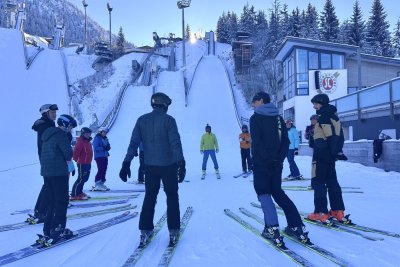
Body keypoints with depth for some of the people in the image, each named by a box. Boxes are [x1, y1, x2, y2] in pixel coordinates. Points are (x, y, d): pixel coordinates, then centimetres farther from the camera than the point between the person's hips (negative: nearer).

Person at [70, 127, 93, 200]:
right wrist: (77, 160, -20)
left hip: (87, 163, 10)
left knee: (84, 179, 16)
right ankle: (74, 195, -5)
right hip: (82, 164, -10)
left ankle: (79, 192, 27)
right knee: (81, 179, -9)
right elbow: (76, 152, -24)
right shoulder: (80, 141, -16)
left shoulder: (87, 141, 14)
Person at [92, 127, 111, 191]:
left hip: (105, 156, 8)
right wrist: (103, 148, -22)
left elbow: (108, 146, 19)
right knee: (100, 170, -12)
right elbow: (95, 148, -17)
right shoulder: (97, 139, -9)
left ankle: (101, 183, 18)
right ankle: (96, 184, -6)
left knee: (104, 170, 9)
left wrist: (108, 147, -5)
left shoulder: (105, 139, 15)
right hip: (99, 157, -8)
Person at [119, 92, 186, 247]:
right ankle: (173, 232, 15)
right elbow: (175, 143, -17)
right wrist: (181, 164, -18)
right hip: (168, 165, -3)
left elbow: (133, 143, -1)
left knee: (149, 196, 16)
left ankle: (145, 231, 15)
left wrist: (126, 163, 1)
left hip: (150, 166, 3)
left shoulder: (142, 120, 1)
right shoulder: (168, 120, -10)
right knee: (172, 197, 12)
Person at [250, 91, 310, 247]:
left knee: (264, 193, 0)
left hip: (261, 164, -6)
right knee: (277, 192, 16)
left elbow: (256, 142, -15)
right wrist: (279, 159, 4)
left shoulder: (256, 118, -4)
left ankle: (272, 229, -14)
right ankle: (297, 227, 11)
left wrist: (266, 159, -11)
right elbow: (286, 141, 6)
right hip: (277, 164, 6)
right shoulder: (278, 118, 13)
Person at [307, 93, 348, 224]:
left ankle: (321, 213, -3)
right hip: (331, 155, 9)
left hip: (321, 155, -9)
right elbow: (340, 137, 17)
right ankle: (338, 211, 16)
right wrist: (336, 151, 20)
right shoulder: (335, 117, 15)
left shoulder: (323, 117, -13)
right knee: (332, 181, 14)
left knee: (318, 182, -3)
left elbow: (326, 137, -22)